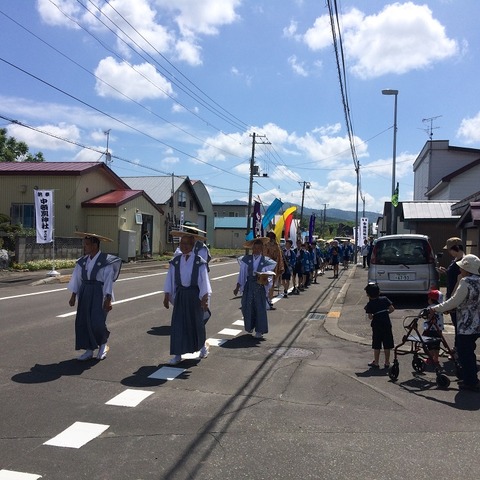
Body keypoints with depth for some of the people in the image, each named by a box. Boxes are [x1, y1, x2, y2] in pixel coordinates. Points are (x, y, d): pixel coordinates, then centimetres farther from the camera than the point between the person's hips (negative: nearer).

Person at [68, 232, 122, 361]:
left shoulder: (106, 261, -10)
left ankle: (103, 344, 19)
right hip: (85, 294, 6)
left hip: (99, 294, -6)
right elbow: (76, 279, 10)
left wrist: (108, 300, -15)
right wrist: (73, 296, 8)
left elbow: (109, 281, -11)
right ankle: (89, 350, 16)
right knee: (83, 321, 4)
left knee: (97, 322, -10)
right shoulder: (82, 261, 6)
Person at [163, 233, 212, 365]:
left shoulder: (199, 262, -9)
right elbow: (170, 280, 5)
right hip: (180, 295, 2)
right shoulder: (175, 261, 0)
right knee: (178, 323, -1)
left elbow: (204, 281, -9)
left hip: (195, 295, -2)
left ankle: (202, 346, 38)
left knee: (196, 322, 11)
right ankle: (177, 354, 8)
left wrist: (205, 299, -14)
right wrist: (167, 296, 3)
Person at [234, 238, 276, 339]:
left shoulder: (266, 261, -3)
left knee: (260, 308, 0)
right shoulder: (246, 259, 2)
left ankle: (259, 331, 11)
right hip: (248, 287, 2)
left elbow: (269, 276, -1)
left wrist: (266, 281, -23)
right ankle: (250, 327, 27)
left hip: (260, 287, -2)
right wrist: (237, 288, 7)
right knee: (247, 307, 4)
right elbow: (242, 274, 7)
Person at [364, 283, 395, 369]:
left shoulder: (369, 304, -6)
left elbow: (370, 317, -11)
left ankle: (376, 362, 11)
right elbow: (392, 309, -3)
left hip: (376, 326, -2)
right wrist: (386, 313, 14)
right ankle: (387, 362, 16)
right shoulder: (384, 299, 1)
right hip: (387, 324, 3)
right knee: (387, 345, 10)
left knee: (376, 345, 7)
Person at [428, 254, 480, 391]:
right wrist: (450, 308, 18)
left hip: (467, 326, -9)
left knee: (464, 353, 1)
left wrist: (436, 308, -10)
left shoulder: (466, 282, -18)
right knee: (469, 352, 19)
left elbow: (454, 301, -19)